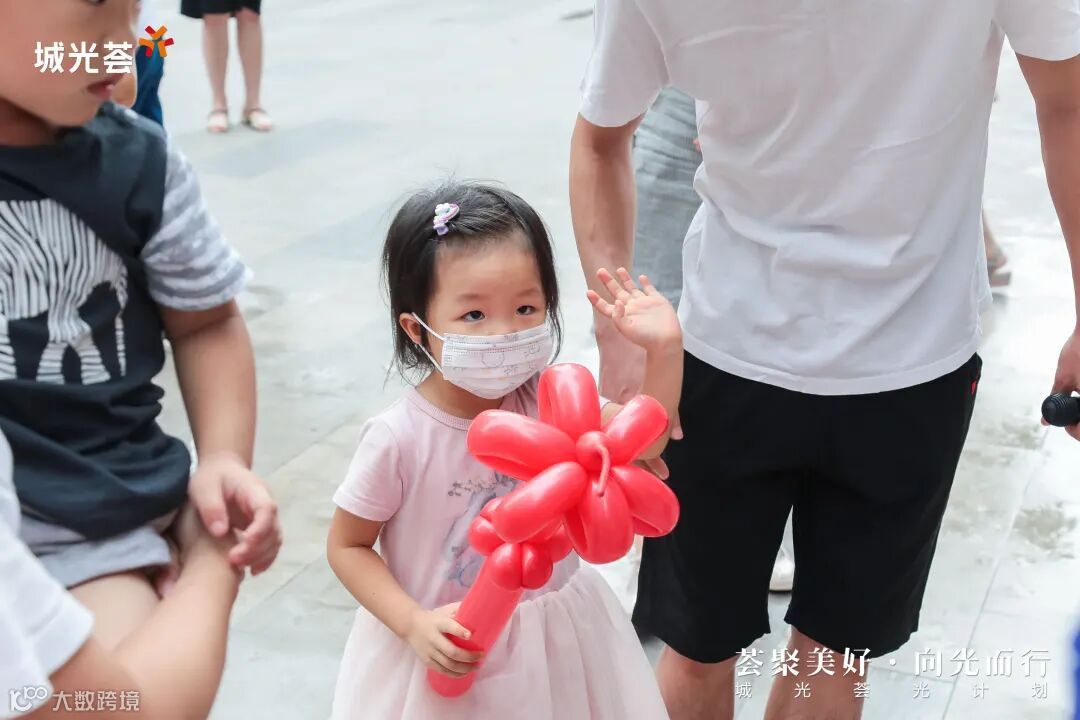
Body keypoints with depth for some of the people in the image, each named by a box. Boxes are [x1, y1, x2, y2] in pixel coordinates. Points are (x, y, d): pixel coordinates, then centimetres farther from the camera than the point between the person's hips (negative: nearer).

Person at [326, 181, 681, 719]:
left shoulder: (547, 401, -12)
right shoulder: (399, 438, -23)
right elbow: (346, 547, -11)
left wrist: (663, 350, -17)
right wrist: (415, 624, -22)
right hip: (444, 656, -3)